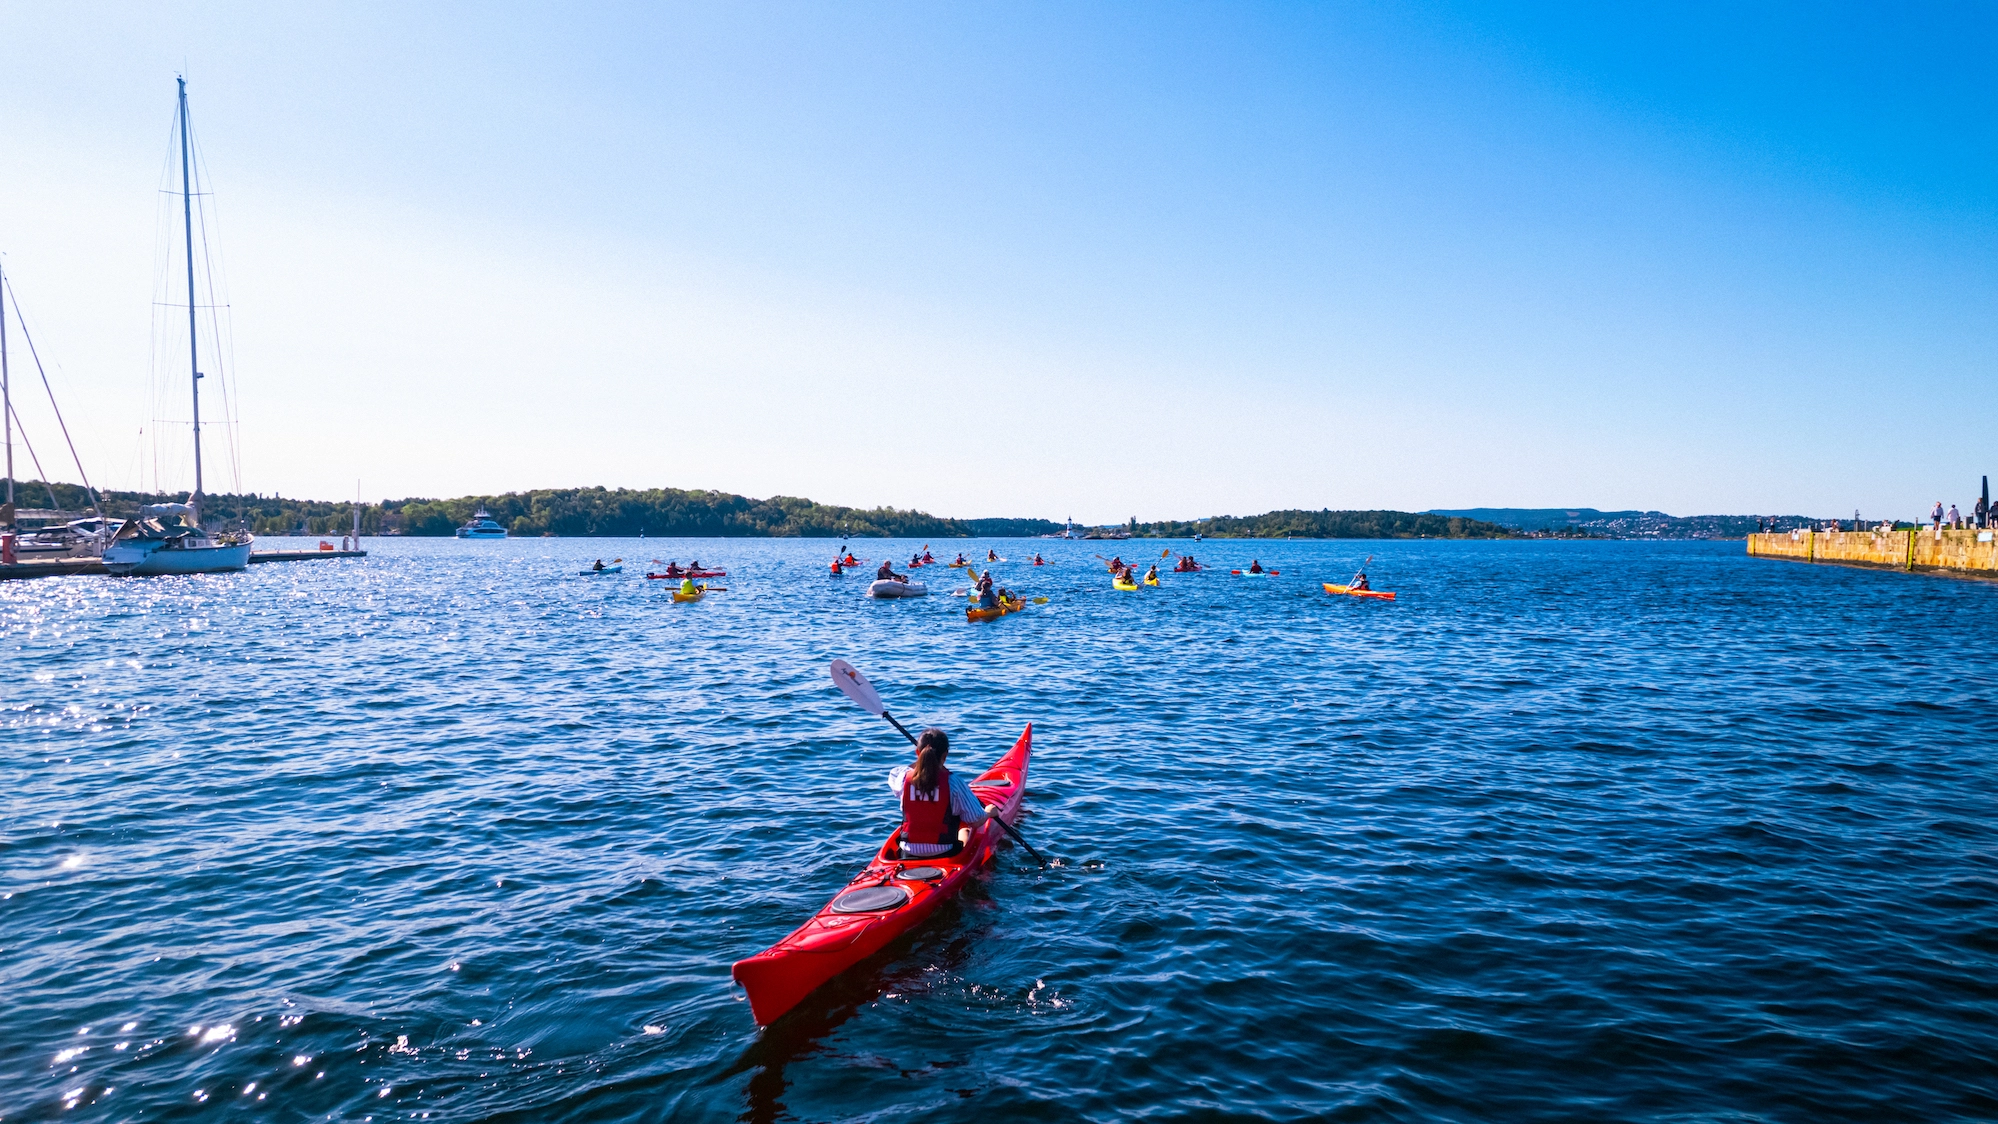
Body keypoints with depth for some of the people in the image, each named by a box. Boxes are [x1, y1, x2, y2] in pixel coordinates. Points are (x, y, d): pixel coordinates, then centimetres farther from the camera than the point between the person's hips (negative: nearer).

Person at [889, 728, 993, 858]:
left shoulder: (904, 777, -10)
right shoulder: (954, 784, -18)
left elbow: (892, 774, 18)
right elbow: (976, 821, -11)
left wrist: (920, 762, 26)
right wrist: (989, 812, 11)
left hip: (909, 853, 3)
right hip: (945, 854, -2)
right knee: (964, 828, 31)